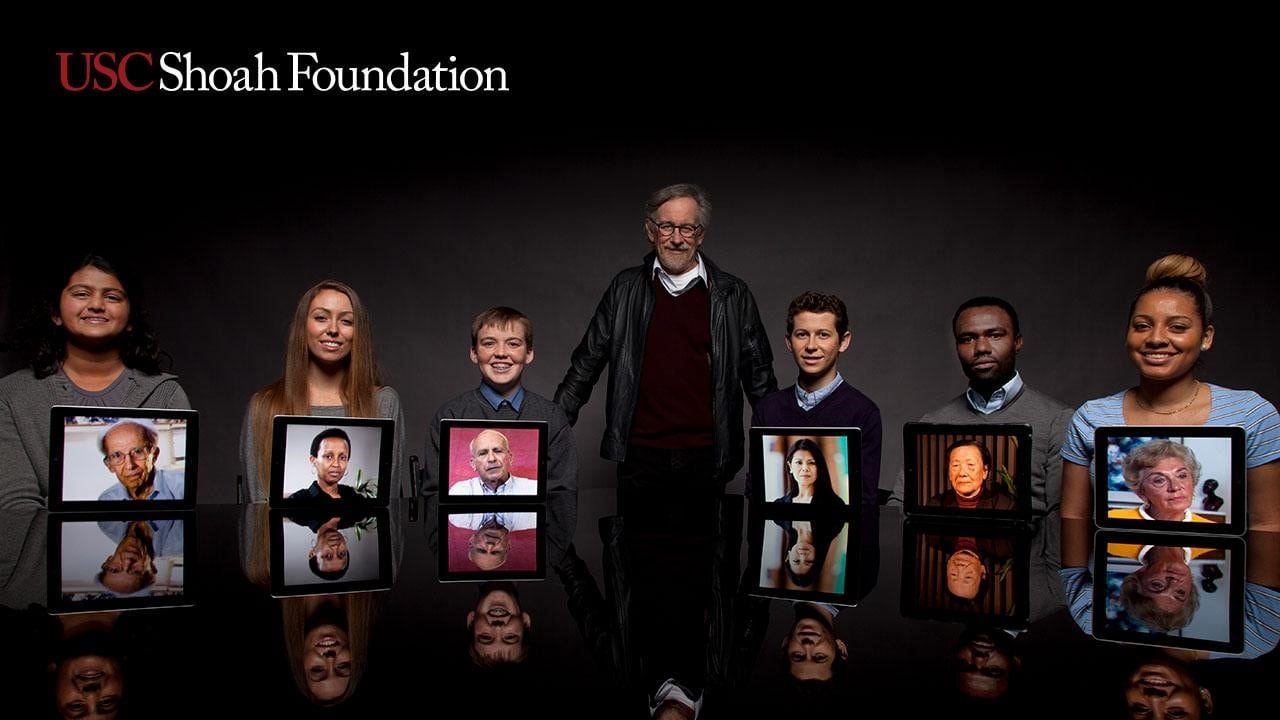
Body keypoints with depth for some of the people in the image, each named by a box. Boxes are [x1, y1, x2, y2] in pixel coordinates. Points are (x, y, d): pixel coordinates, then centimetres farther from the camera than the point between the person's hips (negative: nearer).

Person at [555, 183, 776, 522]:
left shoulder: (732, 295, 5)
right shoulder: (626, 289, 6)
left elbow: (759, 376, 10)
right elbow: (586, 363, 10)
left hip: (705, 458, 0)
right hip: (639, 455, 1)